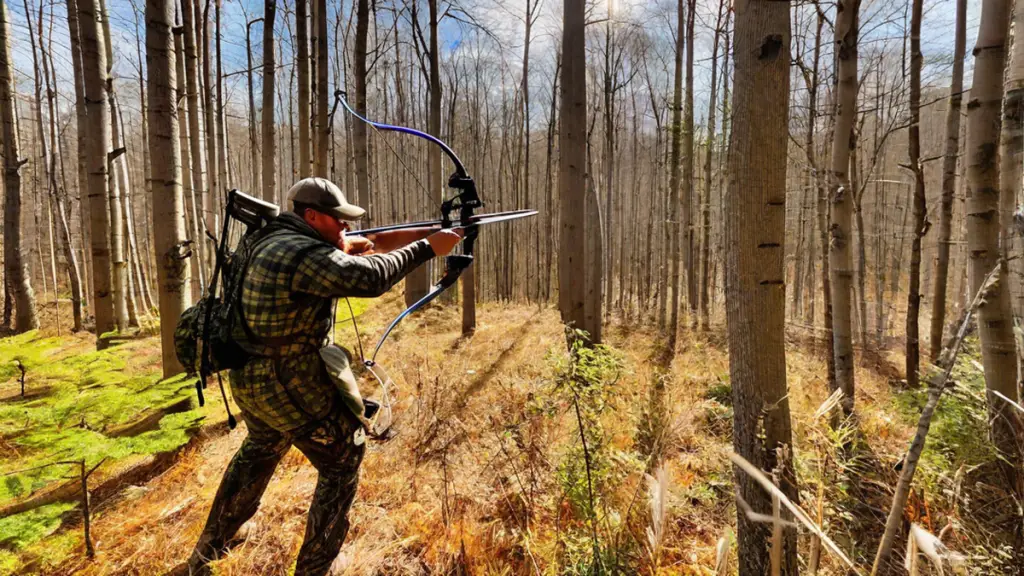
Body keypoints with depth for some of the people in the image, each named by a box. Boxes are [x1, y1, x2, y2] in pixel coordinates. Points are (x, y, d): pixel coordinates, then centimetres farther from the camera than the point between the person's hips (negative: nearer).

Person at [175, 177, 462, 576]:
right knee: (342, 467, 8)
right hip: (289, 386, -11)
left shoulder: (279, 241, 9)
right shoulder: (303, 254, -24)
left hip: (251, 379, 11)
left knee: (258, 453, 34)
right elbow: (371, 277, -32)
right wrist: (428, 248, -20)